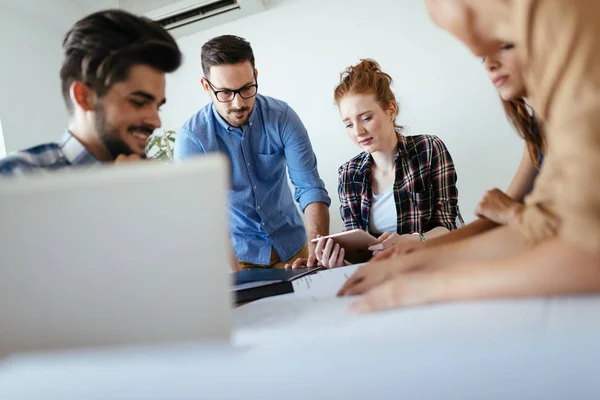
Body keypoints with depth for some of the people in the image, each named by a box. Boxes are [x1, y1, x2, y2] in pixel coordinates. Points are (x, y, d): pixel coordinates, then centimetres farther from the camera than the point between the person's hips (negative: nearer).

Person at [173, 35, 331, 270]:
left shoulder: (282, 117, -11)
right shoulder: (192, 136, -15)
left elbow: (309, 186, -13)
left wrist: (317, 248, -29)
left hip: (291, 244, 1)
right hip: (235, 251, -1)